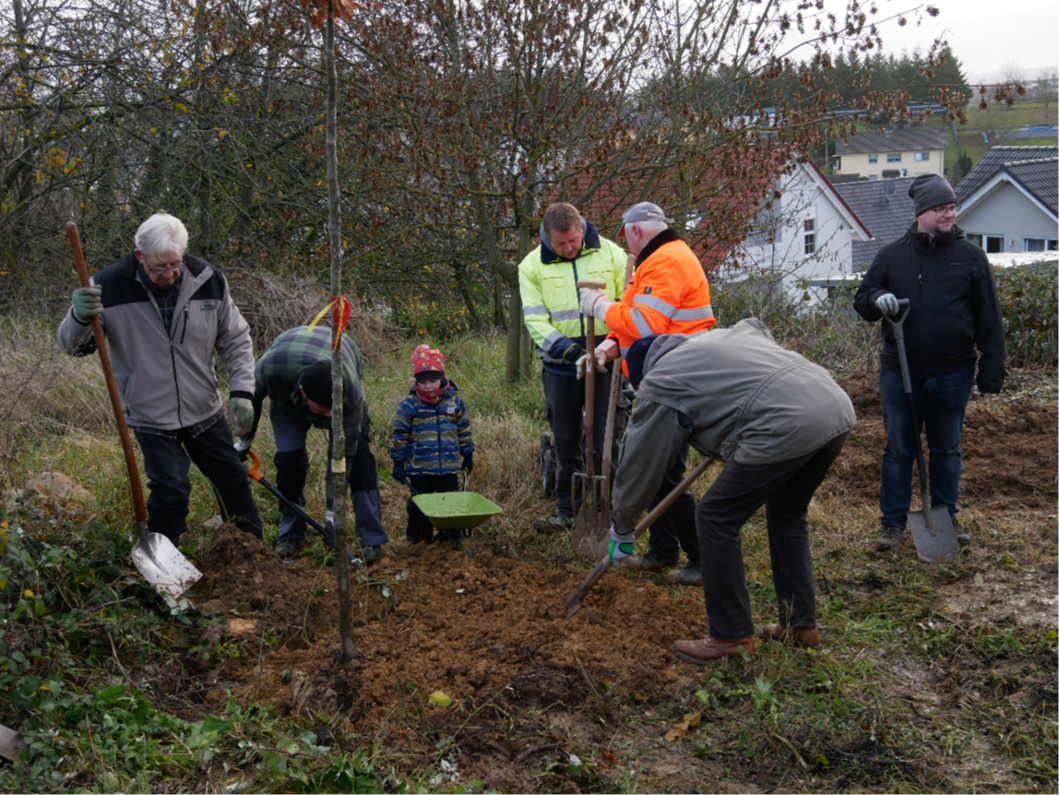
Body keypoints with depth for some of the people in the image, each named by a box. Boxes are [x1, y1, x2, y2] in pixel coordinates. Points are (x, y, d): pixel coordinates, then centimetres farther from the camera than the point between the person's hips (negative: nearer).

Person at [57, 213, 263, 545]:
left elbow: (236, 340, 3)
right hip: (151, 416, -4)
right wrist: (79, 317, -32)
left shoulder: (207, 278, -9)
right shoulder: (112, 284, -17)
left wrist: (241, 391, -7)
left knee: (233, 479, 15)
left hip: (205, 411, 4)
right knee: (171, 490, -13)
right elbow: (72, 345, -10)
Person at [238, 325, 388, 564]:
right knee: (289, 458, -13)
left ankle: (372, 541, -14)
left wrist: (333, 511, -32)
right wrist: (246, 441, -2)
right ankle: (291, 535, 7)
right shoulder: (269, 369, -43)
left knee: (357, 453, -18)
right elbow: (253, 398, -16)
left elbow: (344, 452, -34)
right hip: (286, 391, 1)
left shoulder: (350, 391, -45)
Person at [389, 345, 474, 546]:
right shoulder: (409, 405, -7)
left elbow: (464, 429, 13)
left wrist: (467, 454, 16)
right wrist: (398, 461, -5)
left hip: (448, 466, 2)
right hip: (419, 468, -2)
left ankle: (452, 535, 23)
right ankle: (420, 539, 19)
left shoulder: (454, 402, 2)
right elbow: (398, 433, -3)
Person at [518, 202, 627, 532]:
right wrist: (568, 350, -22)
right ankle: (568, 510, 20)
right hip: (561, 367, 1)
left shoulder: (610, 254, -2)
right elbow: (535, 320, -8)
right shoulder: (532, 266, -2)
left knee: (607, 440, 1)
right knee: (566, 443, 10)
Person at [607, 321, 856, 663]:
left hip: (787, 425, -9)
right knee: (787, 512, 27)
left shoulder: (659, 384, 9)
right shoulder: (731, 332, 29)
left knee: (716, 518, 6)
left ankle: (731, 638, 13)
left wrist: (622, 532, 29)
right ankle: (801, 625, 34)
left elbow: (638, 466, 15)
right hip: (839, 407, 9)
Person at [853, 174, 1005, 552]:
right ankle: (893, 522, 18)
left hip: (953, 374, 0)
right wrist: (877, 299, -14)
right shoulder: (892, 255, 3)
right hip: (899, 373, 0)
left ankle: (946, 517, 28)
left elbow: (989, 320, 1)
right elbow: (861, 300, 10)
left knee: (947, 449, 13)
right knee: (899, 450, 8)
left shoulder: (970, 256, 0)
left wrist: (991, 371, -3)